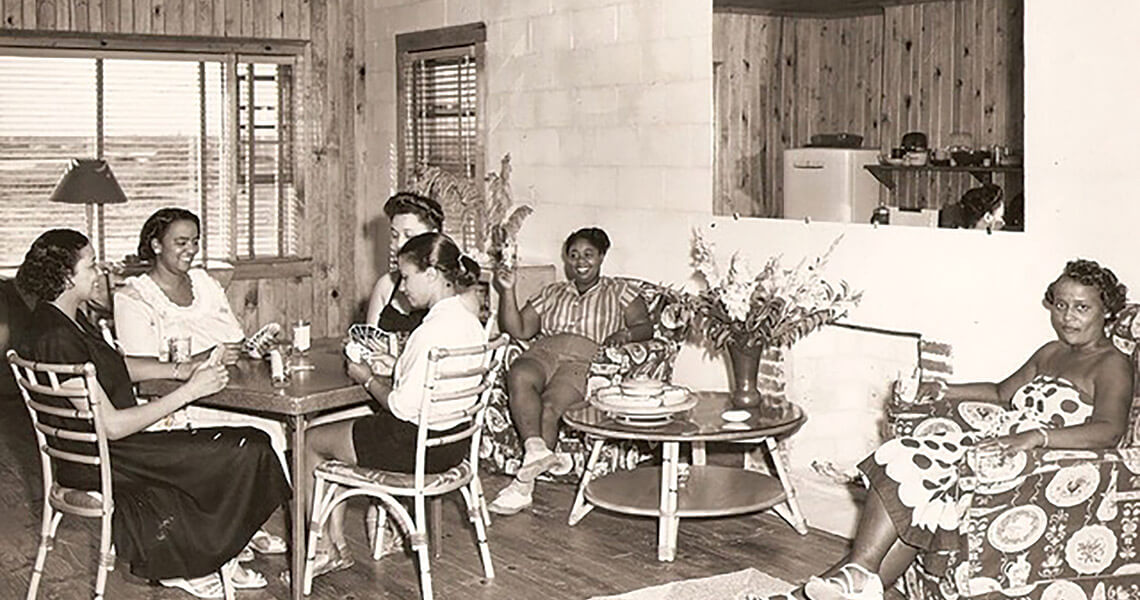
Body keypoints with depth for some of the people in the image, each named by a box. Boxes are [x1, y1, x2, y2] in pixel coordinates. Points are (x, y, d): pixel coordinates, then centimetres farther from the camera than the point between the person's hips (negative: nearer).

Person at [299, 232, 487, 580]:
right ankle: (336, 541, 24)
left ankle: (326, 550, 21)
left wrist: (367, 380, -8)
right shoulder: (470, 322, 2)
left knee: (311, 441, 12)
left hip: (417, 445, -9)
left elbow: (405, 408, -23)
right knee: (336, 431, 25)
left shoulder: (434, 330, -26)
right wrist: (396, 367, 6)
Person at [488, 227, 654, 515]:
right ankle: (535, 448, -46)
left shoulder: (619, 291, 22)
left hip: (584, 360, -3)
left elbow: (646, 327, 13)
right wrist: (508, 291, 6)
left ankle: (524, 483, -34)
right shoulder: (552, 292, 28)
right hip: (542, 352, 3)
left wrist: (625, 334, -9)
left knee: (551, 406, -33)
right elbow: (518, 331, 18)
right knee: (518, 376, -35)